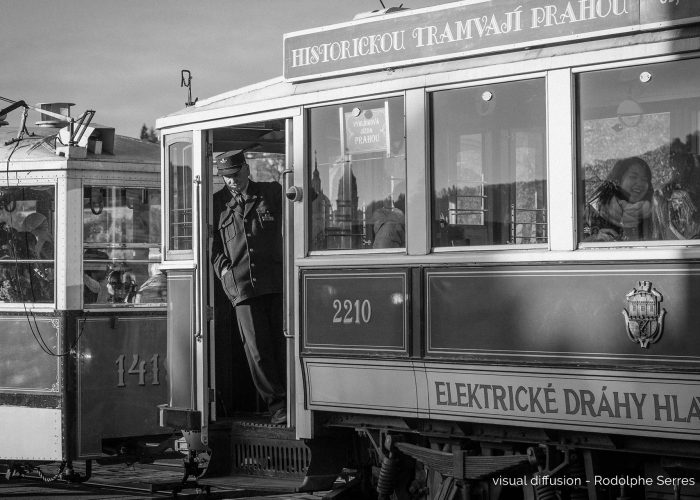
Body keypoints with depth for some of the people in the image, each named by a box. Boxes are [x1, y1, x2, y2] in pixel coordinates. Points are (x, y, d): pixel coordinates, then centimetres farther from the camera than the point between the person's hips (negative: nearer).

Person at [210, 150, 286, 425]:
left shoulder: (273, 193, 11)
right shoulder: (218, 203, 13)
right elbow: (213, 242, 17)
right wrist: (223, 269, 4)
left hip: (276, 281, 0)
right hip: (241, 286, 0)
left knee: (283, 344, 0)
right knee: (257, 349, -4)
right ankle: (277, 405, 4)